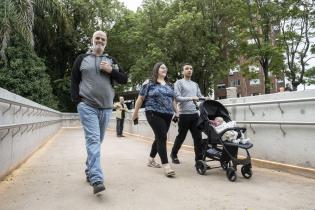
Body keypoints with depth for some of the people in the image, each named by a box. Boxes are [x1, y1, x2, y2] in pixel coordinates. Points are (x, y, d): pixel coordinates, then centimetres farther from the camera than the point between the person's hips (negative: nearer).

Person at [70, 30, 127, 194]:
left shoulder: (111, 60, 15)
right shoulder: (82, 59, 9)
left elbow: (124, 79, 9)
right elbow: (74, 81, 7)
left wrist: (111, 71, -8)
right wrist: (77, 100, -5)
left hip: (106, 108, 4)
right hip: (87, 106, -4)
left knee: (97, 141, 12)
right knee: (93, 140, -15)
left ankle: (89, 172, 29)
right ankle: (97, 180, -19)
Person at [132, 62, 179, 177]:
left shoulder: (169, 85, 18)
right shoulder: (149, 83, 0)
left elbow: (173, 100, 23)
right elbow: (140, 98, 2)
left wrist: (177, 112, 18)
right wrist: (135, 112, 3)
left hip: (167, 115, 6)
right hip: (154, 114, -6)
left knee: (159, 138, 13)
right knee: (162, 137, -14)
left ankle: (151, 159, 30)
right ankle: (166, 165, -12)